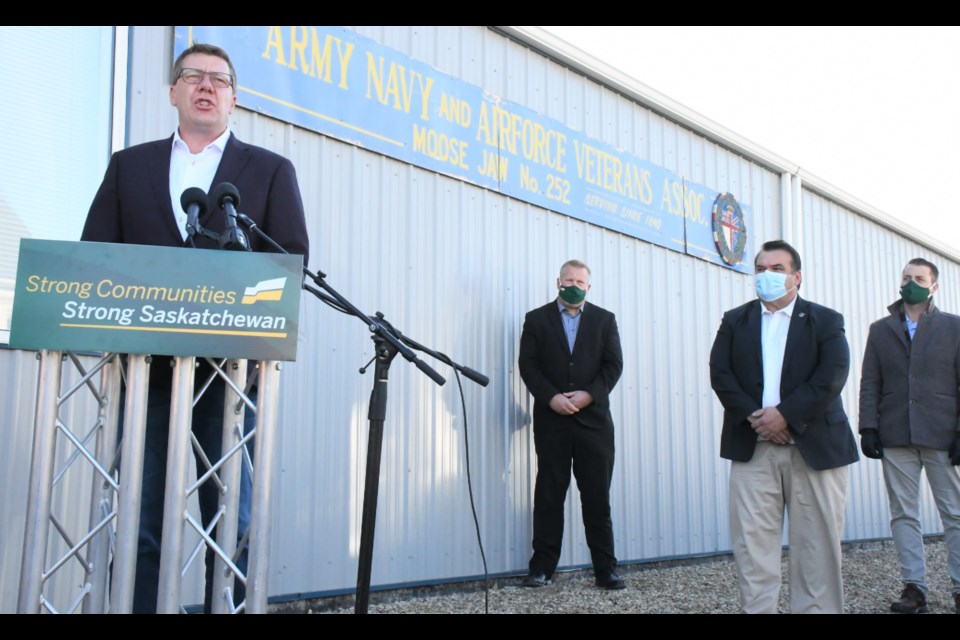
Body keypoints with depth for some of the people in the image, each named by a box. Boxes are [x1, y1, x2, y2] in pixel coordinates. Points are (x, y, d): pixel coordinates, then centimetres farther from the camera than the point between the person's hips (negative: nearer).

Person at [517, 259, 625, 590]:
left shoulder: (605, 319, 11)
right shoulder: (537, 319, 9)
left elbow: (613, 364, 3)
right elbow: (528, 365, 0)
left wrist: (588, 395, -11)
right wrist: (551, 397, -13)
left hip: (593, 418, 1)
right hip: (551, 419, 0)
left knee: (597, 496, 3)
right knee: (549, 494, 3)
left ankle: (606, 568, 8)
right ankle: (543, 567, 8)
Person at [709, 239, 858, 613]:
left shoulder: (825, 321, 7)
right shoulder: (735, 321, 13)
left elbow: (831, 377, -7)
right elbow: (720, 373, 2)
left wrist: (785, 414, -16)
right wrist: (754, 416, -13)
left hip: (814, 445, -1)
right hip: (753, 447, 1)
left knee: (817, 542, 3)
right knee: (752, 542, -1)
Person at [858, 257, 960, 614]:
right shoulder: (880, 330, 12)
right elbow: (869, 383, 8)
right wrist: (868, 427, -2)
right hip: (895, 438, 2)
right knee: (903, 514, 3)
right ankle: (914, 586, 8)